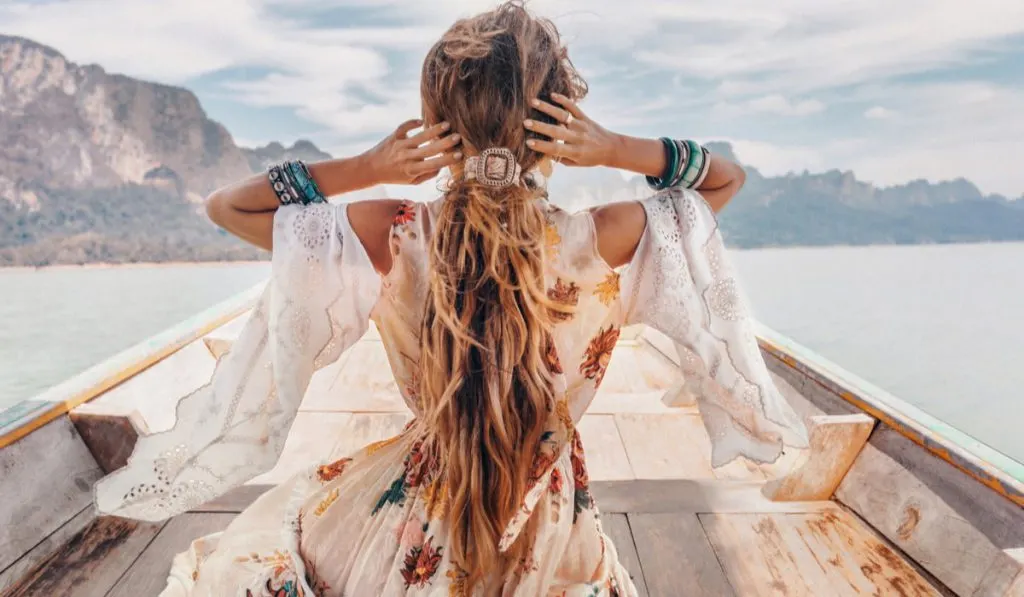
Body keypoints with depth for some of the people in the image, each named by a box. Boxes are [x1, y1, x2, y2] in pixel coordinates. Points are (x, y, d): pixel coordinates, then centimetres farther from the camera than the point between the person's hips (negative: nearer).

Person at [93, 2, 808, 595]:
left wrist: (364, 167, -23)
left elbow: (226, 204, -10)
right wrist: (619, 150, -22)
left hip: (416, 525, 0)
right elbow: (730, 175, -5)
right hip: (552, 524, 1)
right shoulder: (607, 242, -25)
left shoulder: (391, 240, -27)